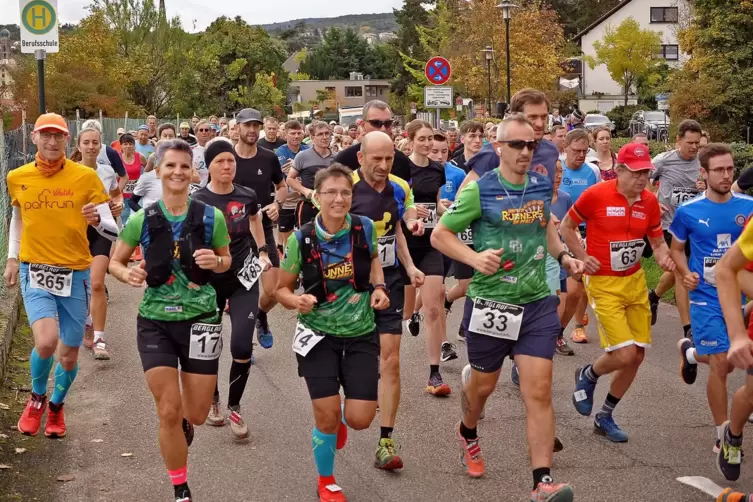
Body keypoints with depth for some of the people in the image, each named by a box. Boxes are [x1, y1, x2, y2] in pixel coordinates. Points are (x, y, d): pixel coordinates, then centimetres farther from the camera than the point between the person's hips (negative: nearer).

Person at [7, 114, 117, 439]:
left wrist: (97, 220, -27)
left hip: (75, 274, 0)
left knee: (69, 354, 8)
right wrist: (12, 258, 15)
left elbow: (112, 229, -6)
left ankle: (56, 406, 39)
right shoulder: (18, 178, 1)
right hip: (35, 272, 0)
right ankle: (37, 398, 8)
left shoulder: (85, 176, -6)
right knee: (46, 341, -23)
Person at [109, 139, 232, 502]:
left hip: (200, 320, 1)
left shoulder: (211, 217, -7)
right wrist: (128, 274, -16)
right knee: (168, 411, -3)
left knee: (196, 414, 8)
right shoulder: (142, 220, -7)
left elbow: (226, 260, 9)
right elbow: (115, 262, 6)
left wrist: (215, 262, -14)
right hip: (155, 322, 0)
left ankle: (184, 425, 48)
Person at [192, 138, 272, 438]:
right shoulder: (198, 202, -15)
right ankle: (213, 400, 39)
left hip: (243, 280, 1)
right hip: (209, 282, -1)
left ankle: (234, 408, 10)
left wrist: (262, 250, 12)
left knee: (242, 347, -10)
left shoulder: (247, 196, -4)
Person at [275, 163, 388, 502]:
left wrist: (379, 287, -4)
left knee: (360, 419, -3)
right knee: (327, 417, -3)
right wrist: (297, 301, -24)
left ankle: (337, 418, 37)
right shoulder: (301, 239, -14)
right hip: (319, 336, -2)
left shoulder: (365, 227, -10)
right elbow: (282, 289, -3)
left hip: (361, 335, 2)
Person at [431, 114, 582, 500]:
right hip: (490, 303, -2)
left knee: (539, 392, -7)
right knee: (483, 385, 17)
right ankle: (467, 433, 50)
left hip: (537, 303, 2)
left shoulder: (542, 186, 3)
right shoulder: (479, 191, -11)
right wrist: (475, 258, -21)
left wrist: (562, 255, 7)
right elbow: (439, 235, -6)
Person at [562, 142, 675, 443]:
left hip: (635, 282, 6)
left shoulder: (649, 201, -1)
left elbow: (657, 241, 10)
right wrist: (582, 258, -11)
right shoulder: (596, 195, -14)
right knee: (624, 355, -16)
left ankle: (605, 417, 26)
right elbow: (566, 227, 0)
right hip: (604, 283, -6)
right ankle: (587, 376, 19)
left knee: (637, 356, 7)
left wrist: (663, 257, -12)